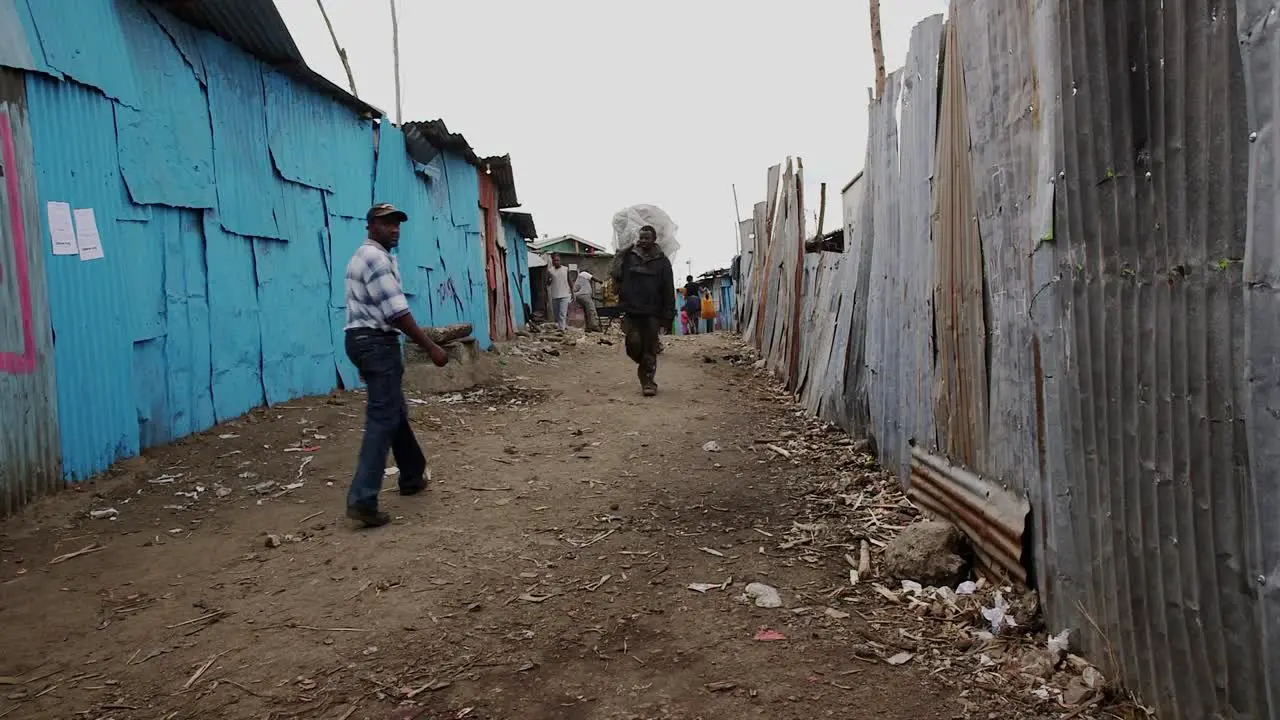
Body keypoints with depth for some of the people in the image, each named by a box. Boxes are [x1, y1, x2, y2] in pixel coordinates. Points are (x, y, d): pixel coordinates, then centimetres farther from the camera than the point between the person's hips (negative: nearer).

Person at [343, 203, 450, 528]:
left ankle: (413, 477, 34)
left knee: (395, 412, 20)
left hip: (367, 340, 11)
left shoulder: (369, 256, 19)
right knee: (383, 418, -11)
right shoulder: (376, 258, -14)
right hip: (377, 342, -11)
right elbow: (397, 312, -20)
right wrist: (431, 347, -17)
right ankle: (362, 499, -15)